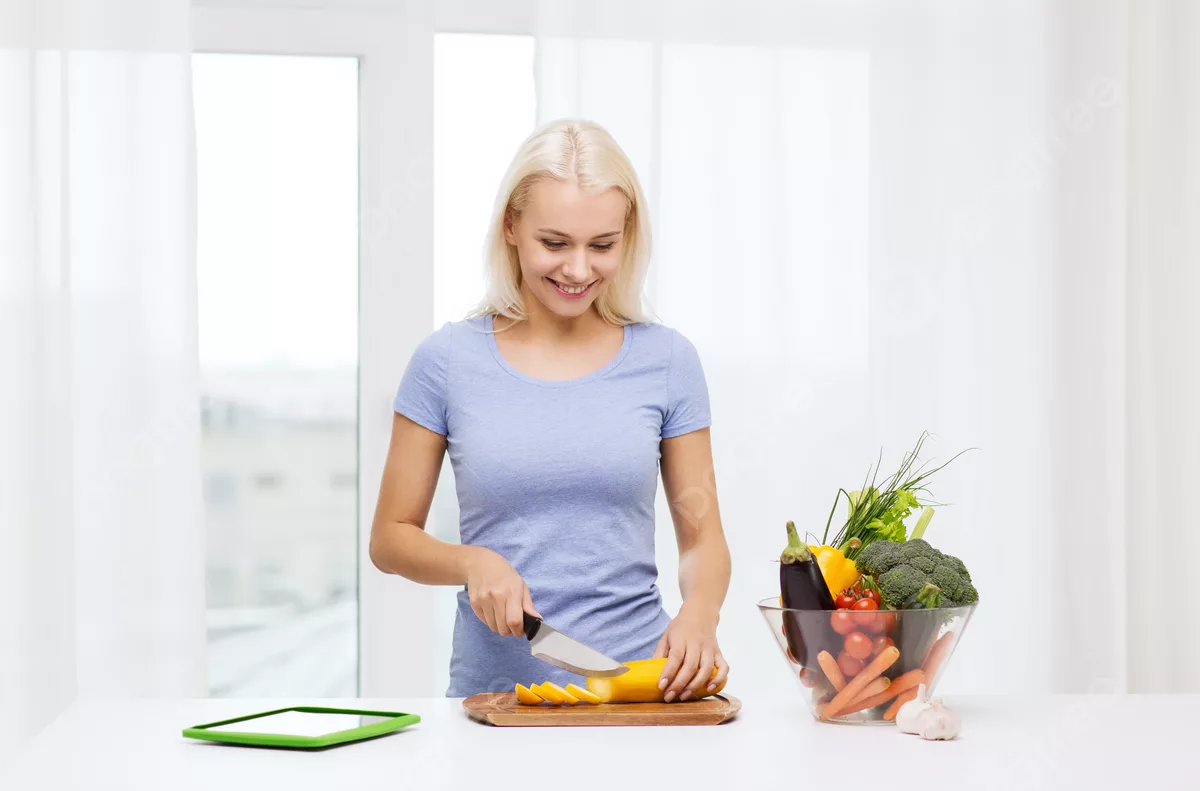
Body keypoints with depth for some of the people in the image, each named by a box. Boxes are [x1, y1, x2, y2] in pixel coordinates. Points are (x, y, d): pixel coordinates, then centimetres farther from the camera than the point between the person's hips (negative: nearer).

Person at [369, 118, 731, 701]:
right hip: (495, 689, -1)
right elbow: (390, 537, 8)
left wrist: (699, 614, -11)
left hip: (640, 688, 1)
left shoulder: (666, 361, 6)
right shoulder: (447, 360, 3)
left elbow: (702, 536, 9)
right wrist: (473, 562, -10)